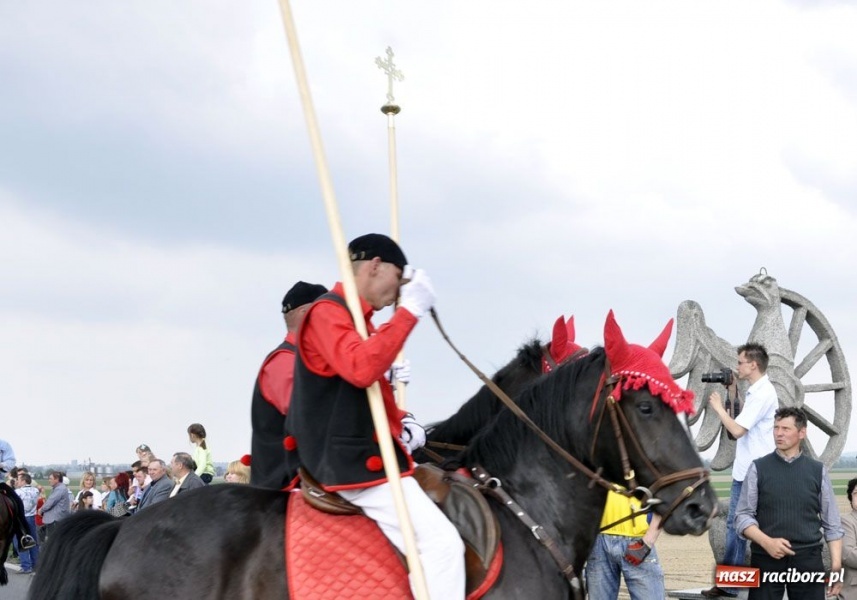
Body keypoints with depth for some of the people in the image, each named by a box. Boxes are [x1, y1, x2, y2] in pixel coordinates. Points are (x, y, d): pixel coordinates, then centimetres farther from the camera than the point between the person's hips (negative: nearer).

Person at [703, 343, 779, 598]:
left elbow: (737, 430, -21)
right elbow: (739, 423, 20)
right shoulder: (755, 392, 14)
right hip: (744, 471, 10)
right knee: (735, 524, 11)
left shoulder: (763, 393, -17)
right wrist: (732, 394, 12)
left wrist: (718, 407, -7)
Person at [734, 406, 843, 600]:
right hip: (766, 559, -1)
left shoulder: (818, 470, 6)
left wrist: (836, 565, -1)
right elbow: (743, 516, 1)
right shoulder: (758, 468, 3)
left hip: (808, 559, 1)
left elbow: (832, 522, 7)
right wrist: (767, 542, -15)